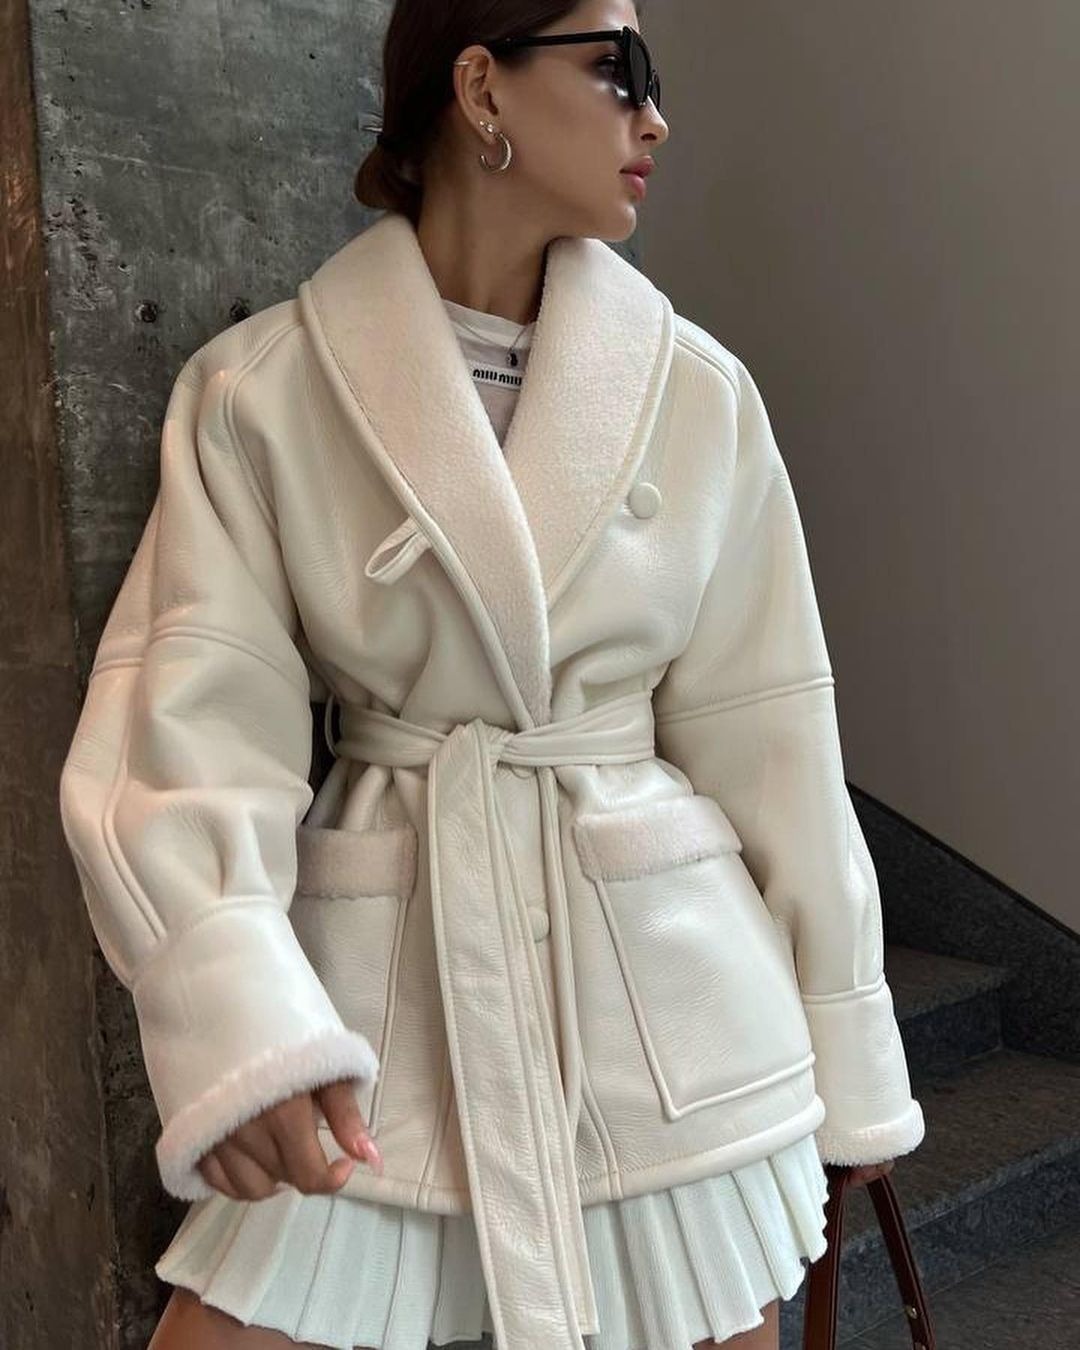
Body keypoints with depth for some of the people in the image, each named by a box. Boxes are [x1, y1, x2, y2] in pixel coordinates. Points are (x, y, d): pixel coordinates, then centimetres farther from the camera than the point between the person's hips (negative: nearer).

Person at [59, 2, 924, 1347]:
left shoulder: (697, 390, -1)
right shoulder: (261, 389, -5)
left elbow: (762, 726, 2)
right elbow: (195, 705, -12)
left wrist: (843, 1051, 8)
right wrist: (239, 1011, -29)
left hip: (661, 980, 2)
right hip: (384, 976, -1)